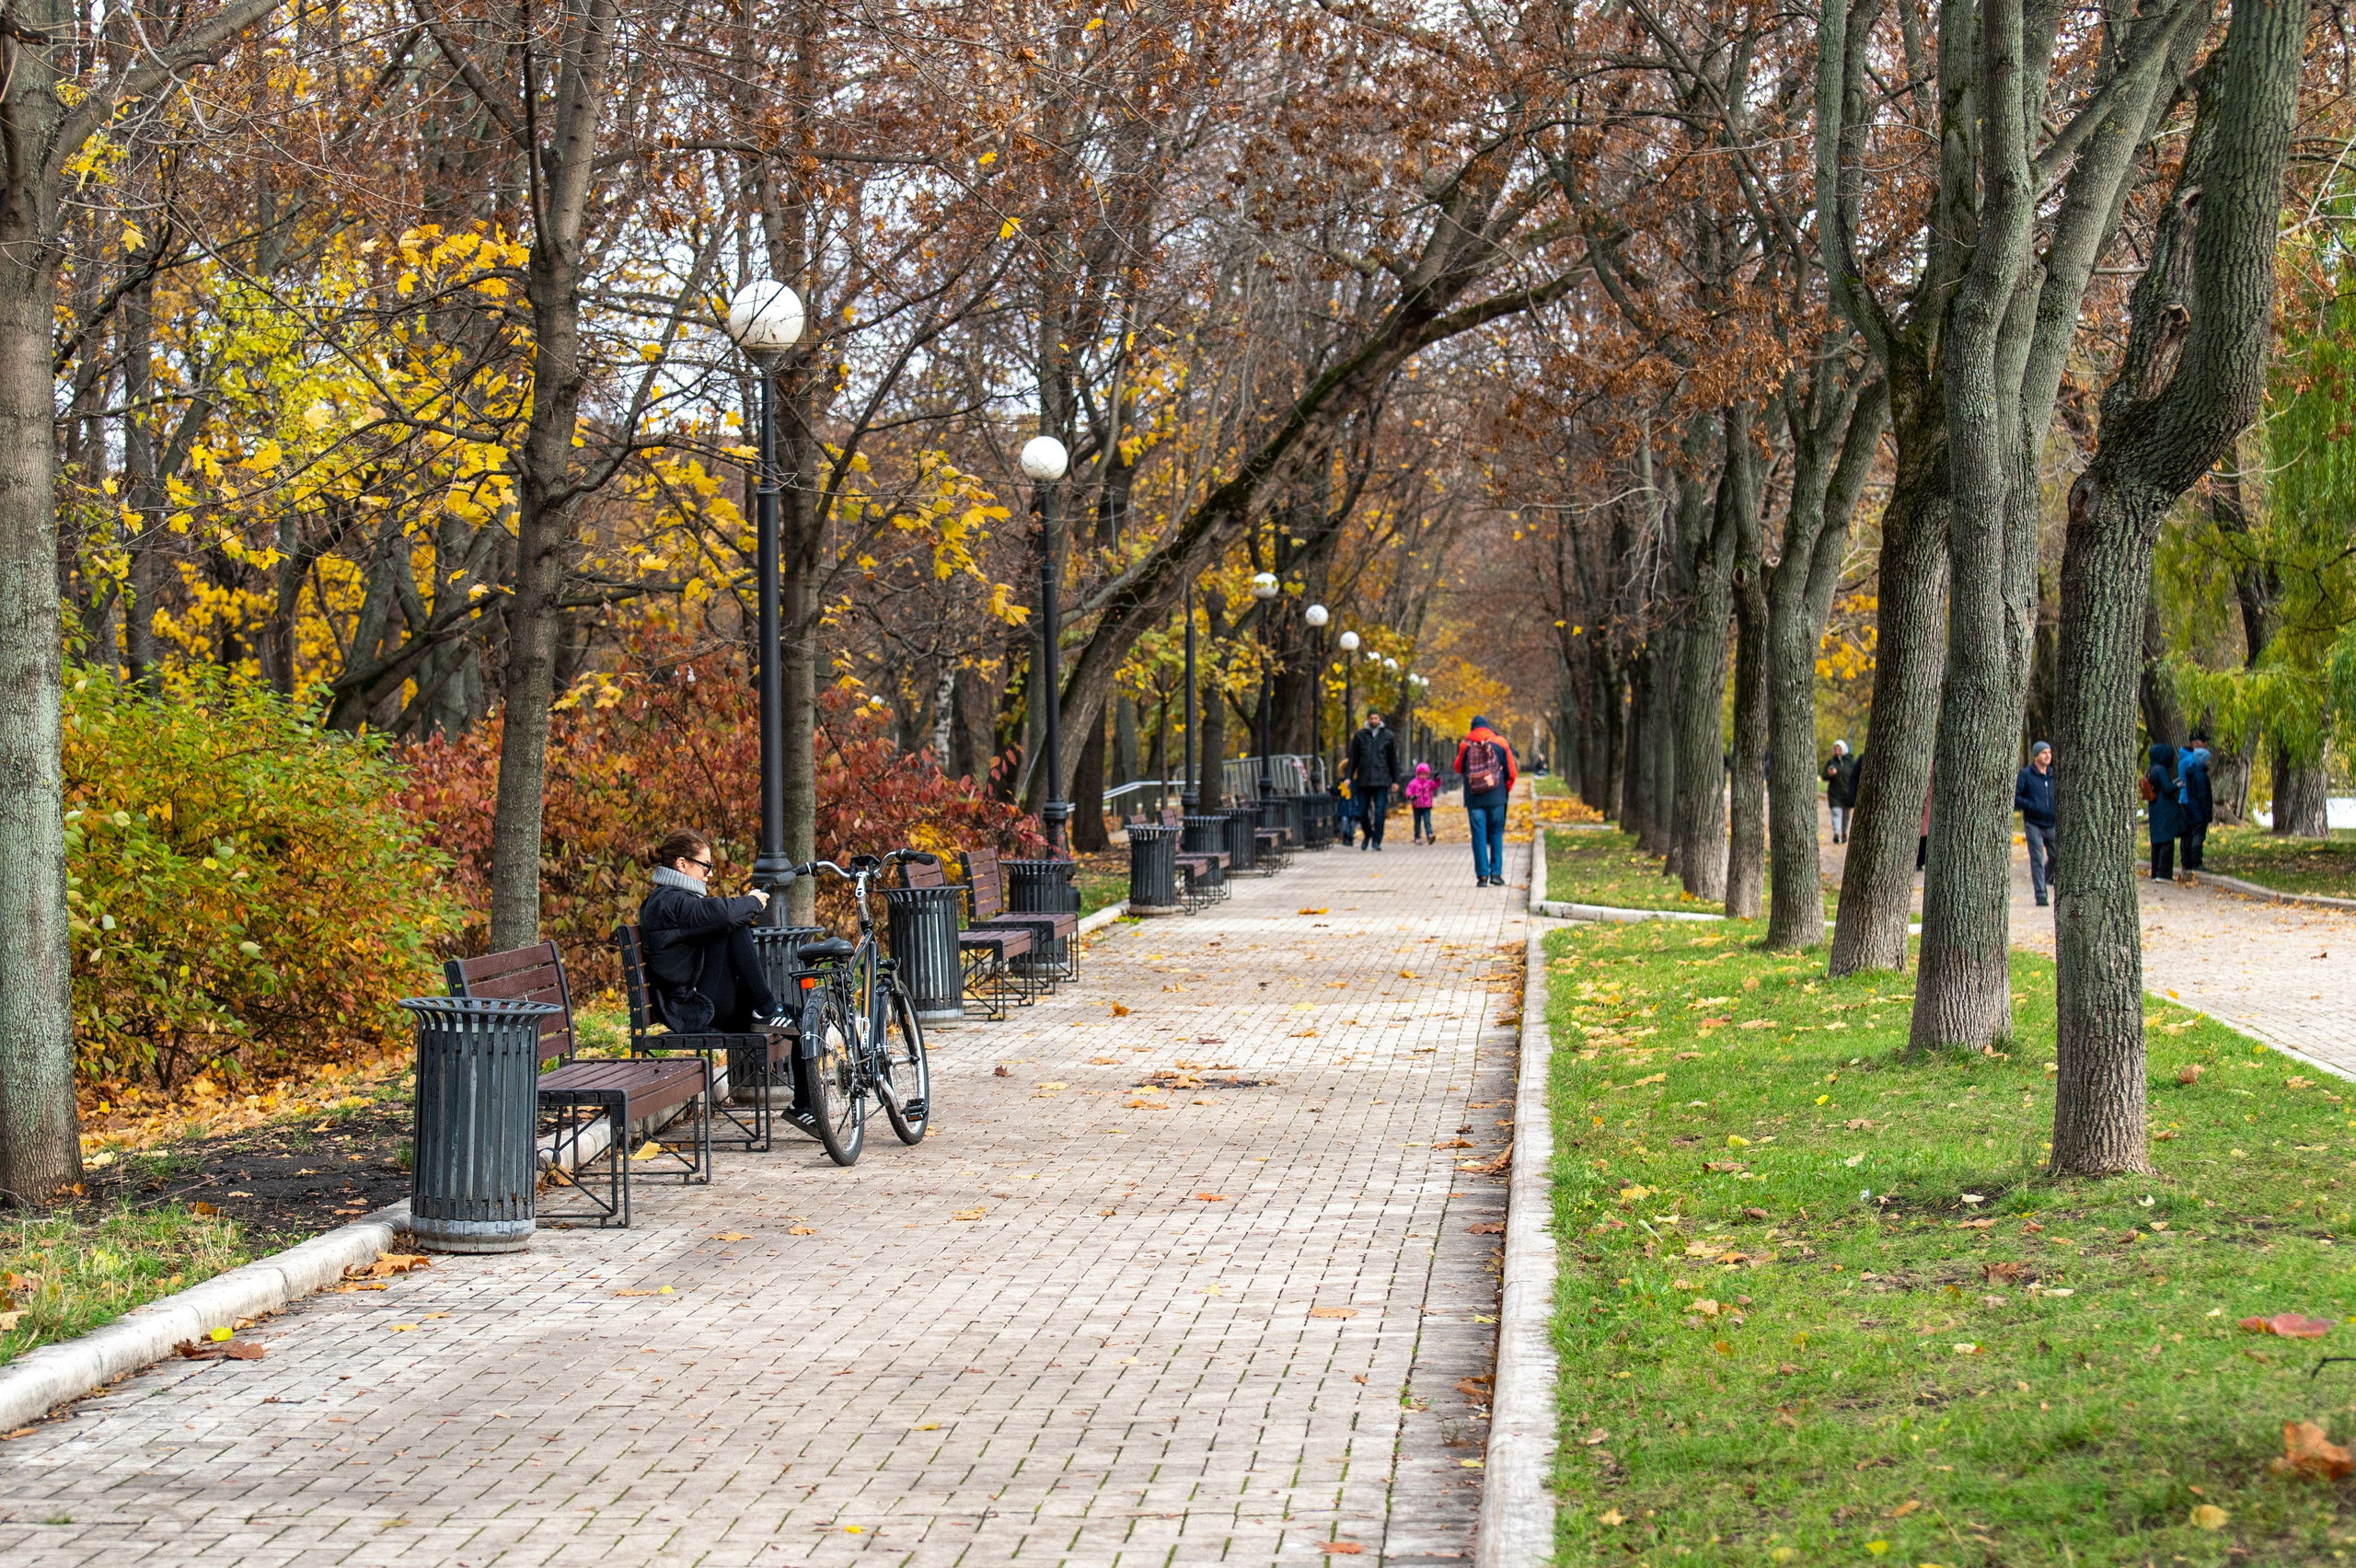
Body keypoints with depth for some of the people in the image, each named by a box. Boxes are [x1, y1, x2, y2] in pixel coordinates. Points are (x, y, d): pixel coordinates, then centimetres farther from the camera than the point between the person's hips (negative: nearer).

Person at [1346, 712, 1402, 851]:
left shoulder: (1388, 736, 6)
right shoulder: (1360, 736, 6)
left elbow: (1393, 760, 9)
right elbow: (1353, 758, 7)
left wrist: (1395, 780, 7)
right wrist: (1349, 777, -2)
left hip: (1382, 781, -1)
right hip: (1364, 780, 1)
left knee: (1379, 812, -7)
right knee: (1363, 812, 5)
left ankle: (1376, 842, -3)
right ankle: (1368, 835, 30)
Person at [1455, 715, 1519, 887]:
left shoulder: (1465, 746, 1)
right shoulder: (1500, 744, 2)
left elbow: (1459, 769, 17)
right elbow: (1510, 771, 6)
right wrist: (1507, 789, 23)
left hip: (1473, 799, 0)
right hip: (1496, 798, 0)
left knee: (1479, 836, 2)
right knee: (1496, 834, 10)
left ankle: (1482, 875, -3)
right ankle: (1496, 873, 2)